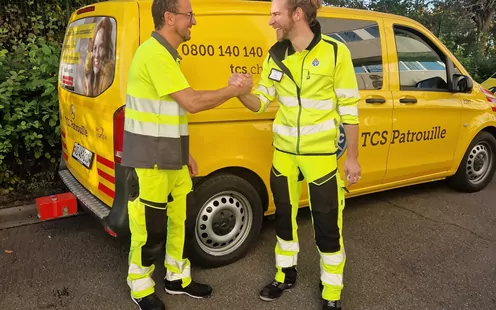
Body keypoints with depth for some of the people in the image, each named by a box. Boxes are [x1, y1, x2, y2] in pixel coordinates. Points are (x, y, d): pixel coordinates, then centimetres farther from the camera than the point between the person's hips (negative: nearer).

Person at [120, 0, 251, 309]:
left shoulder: (167, 54, 15)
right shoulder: (154, 53, -18)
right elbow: (192, 102, -24)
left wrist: (184, 154, 18)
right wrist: (234, 90, -10)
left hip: (170, 157, 10)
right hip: (149, 159, -10)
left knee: (177, 219, 17)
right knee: (150, 227, 3)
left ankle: (177, 278, 34)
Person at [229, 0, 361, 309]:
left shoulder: (335, 52, -11)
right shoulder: (275, 55, 2)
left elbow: (349, 107, -8)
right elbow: (261, 102, 5)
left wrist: (353, 157, -6)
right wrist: (241, 92, -18)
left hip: (322, 154, -5)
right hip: (284, 153, 5)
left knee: (328, 225, 5)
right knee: (285, 216, 18)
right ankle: (286, 274, 40)